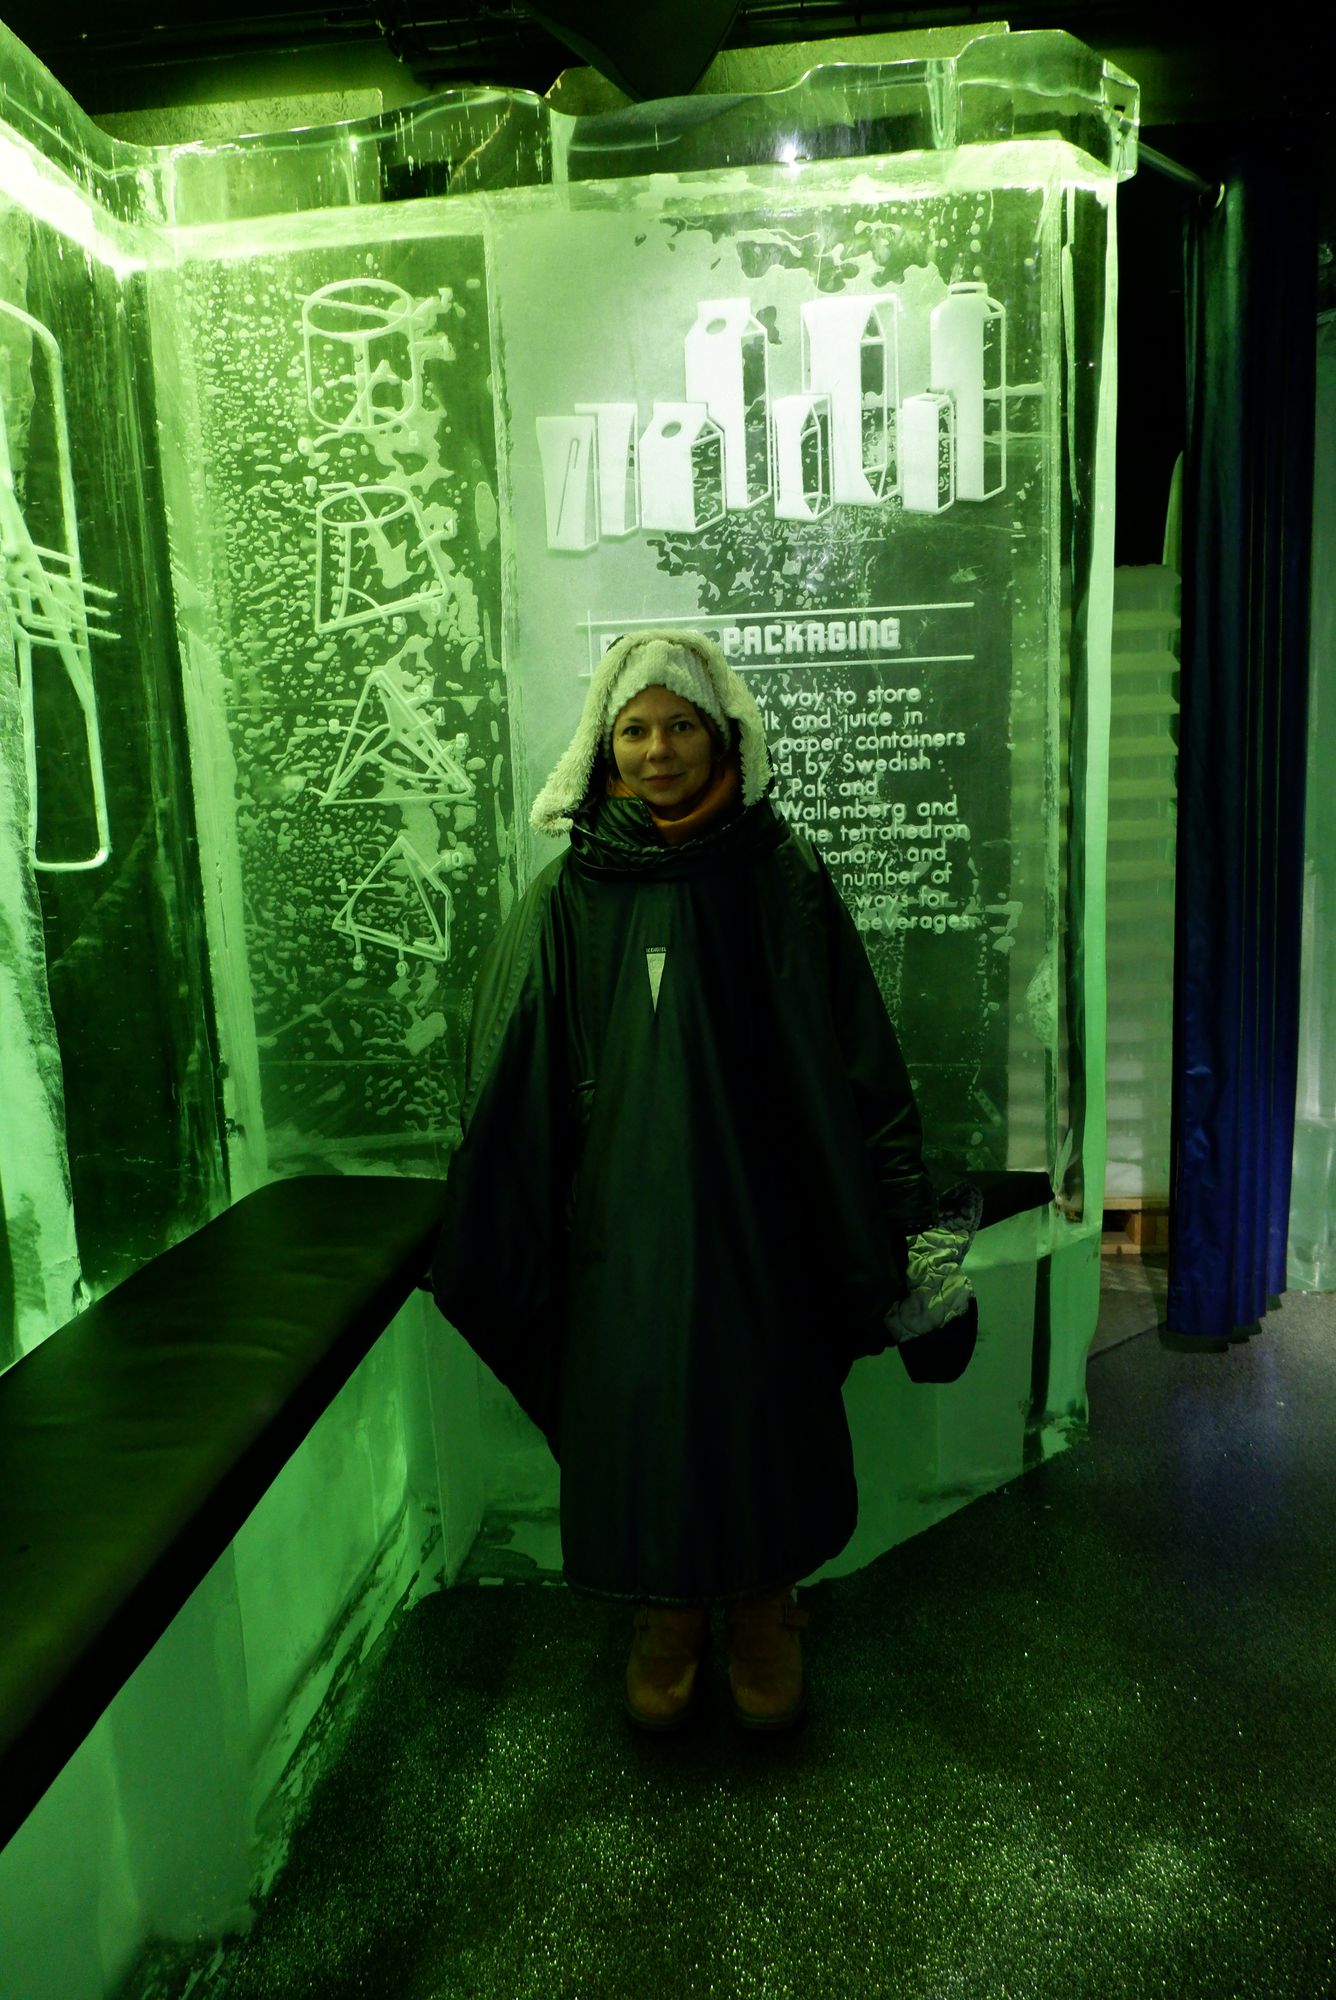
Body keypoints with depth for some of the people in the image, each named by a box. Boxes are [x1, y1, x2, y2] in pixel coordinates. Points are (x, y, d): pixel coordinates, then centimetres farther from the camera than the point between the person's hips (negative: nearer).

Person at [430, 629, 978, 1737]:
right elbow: (513, 1084, 2)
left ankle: (765, 1612, 36)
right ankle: (665, 1613, 36)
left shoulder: (784, 880, -4)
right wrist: (488, 1247, 2)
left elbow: (856, 1057, -3)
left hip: (758, 1209, -1)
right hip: (624, 1215, 1)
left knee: (762, 1401, 11)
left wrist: (900, 1221, -4)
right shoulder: (568, 899, -1)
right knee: (639, 1405, 11)